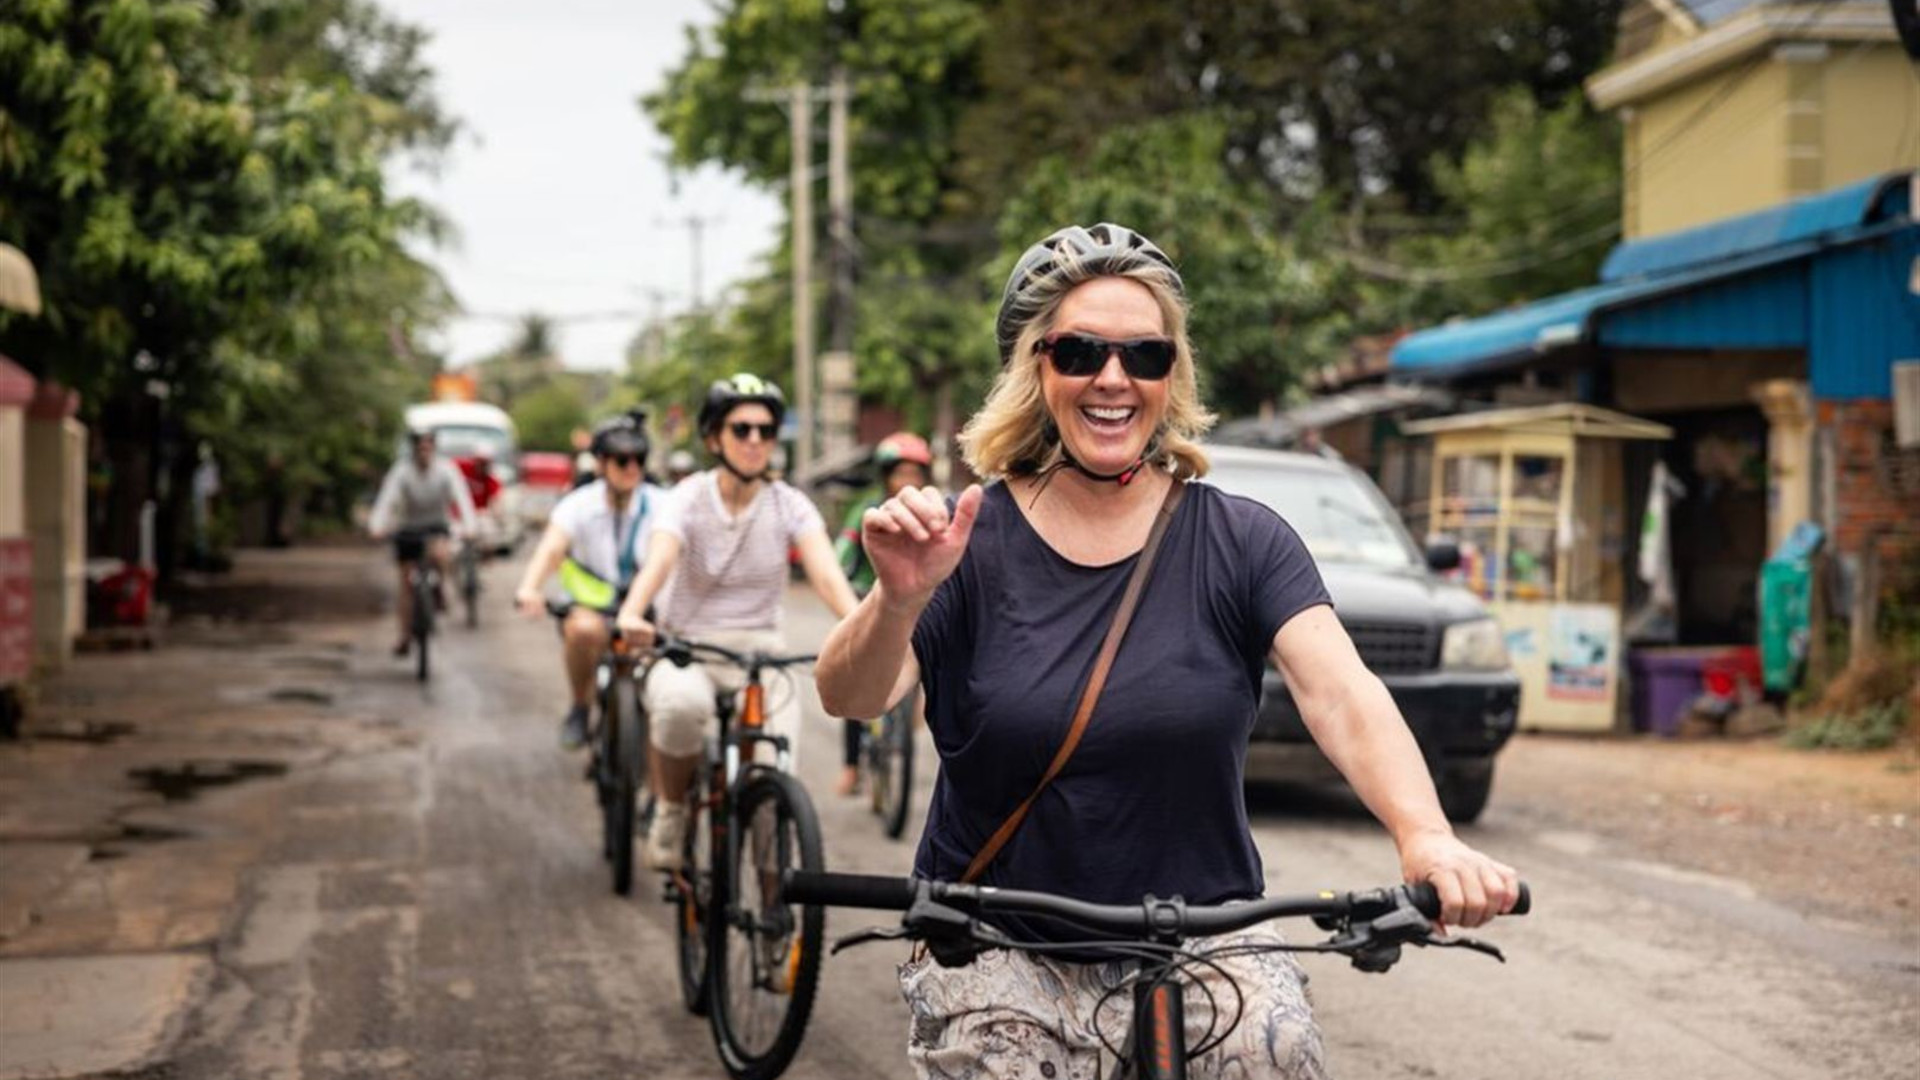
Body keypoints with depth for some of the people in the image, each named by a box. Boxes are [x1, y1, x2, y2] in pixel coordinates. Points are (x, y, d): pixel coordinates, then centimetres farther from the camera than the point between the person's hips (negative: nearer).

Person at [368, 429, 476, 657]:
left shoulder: (445, 471, -12)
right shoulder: (401, 472, -14)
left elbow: (461, 498, -22)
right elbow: (387, 500, -25)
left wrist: (467, 526, -38)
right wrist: (377, 527, -41)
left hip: (436, 527, -1)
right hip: (408, 529, 1)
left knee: (438, 553, -35)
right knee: (406, 584, 0)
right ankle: (406, 637, 11)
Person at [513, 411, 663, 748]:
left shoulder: (660, 505, -8)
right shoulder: (579, 505, -11)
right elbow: (551, 547, -28)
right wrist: (529, 588, -49)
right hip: (592, 605, -2)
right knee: (584, 629, -35)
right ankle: (580, 708, -8)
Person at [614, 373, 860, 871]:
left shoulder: (789, 505, -2)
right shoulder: (689, 498, -7)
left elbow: (826, 573, -18)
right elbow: (658, 561, -26)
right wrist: (631, 615, -48)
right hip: (687, 649, -1)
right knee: (682, 704, -37)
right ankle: (670, 813, -9)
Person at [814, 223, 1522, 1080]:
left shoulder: (1241, 543, -3)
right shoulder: (972, 543, -5)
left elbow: (1342, 695, -17)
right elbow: (848, 696, -17)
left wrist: (1425, 836, -36)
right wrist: (898, 599, -40)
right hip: (1002, 945, 0)